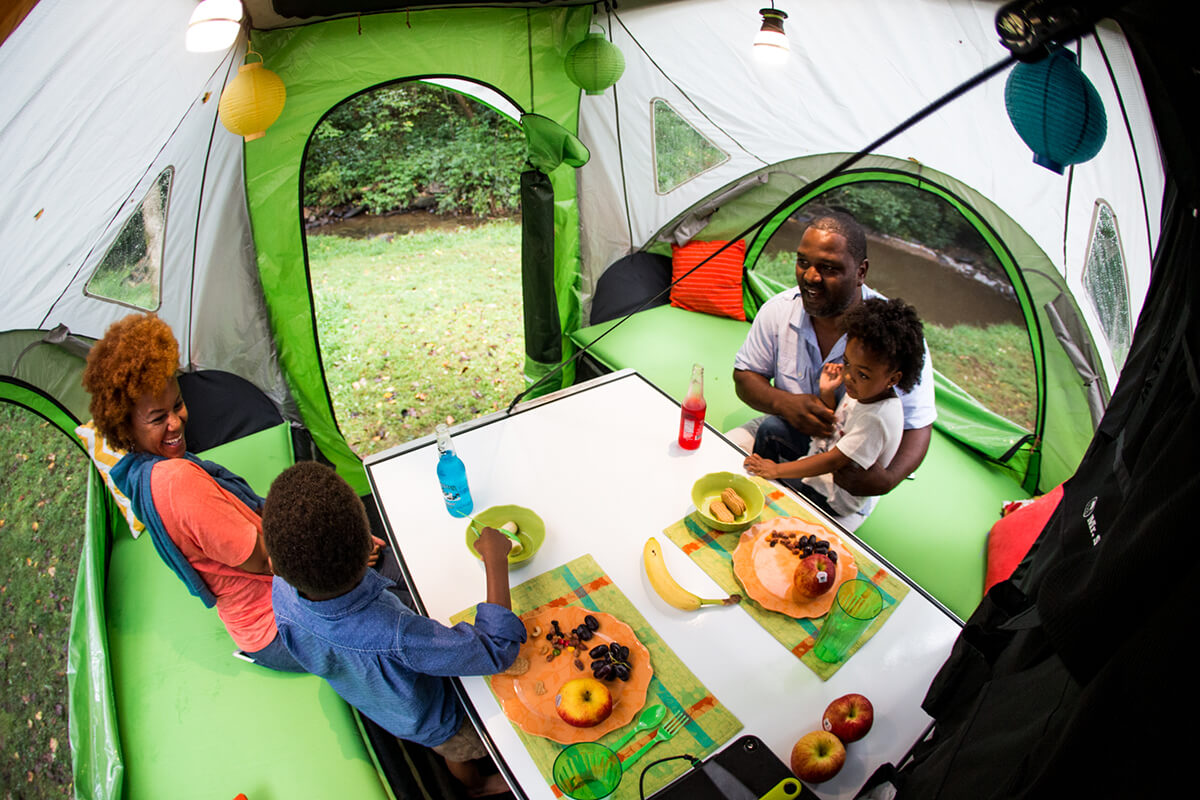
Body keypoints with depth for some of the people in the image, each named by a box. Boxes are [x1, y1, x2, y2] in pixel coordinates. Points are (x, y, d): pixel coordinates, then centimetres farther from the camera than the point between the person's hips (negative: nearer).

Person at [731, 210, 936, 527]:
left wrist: (887, 480, -36)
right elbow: (744, 377, -2)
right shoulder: (779, 310, -11)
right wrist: (785, 403, -25)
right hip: (785, 435, 4)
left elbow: (918, 426, -16)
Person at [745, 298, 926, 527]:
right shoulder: (861, 391, -5)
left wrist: (776, 470, -25)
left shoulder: (877, 418, -30)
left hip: (832, 499, -8)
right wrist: (827, 393, -7)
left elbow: (832, 462, -27)